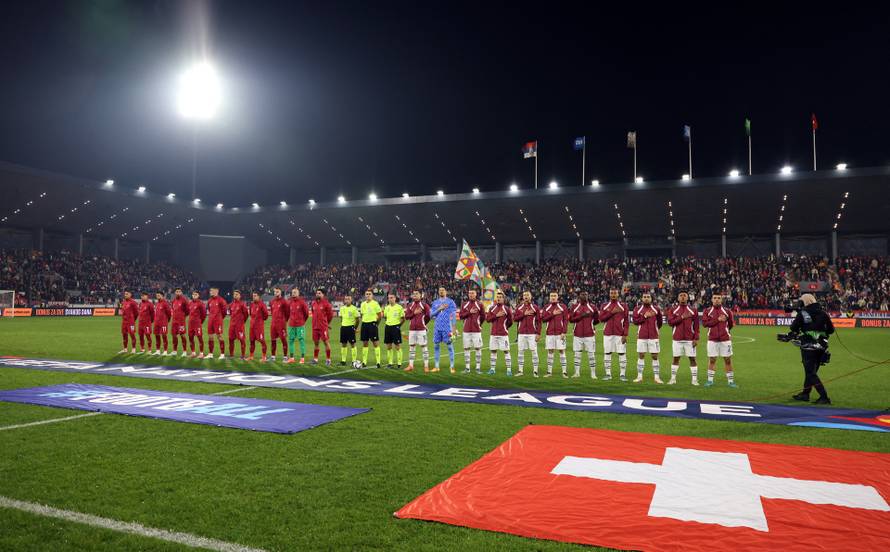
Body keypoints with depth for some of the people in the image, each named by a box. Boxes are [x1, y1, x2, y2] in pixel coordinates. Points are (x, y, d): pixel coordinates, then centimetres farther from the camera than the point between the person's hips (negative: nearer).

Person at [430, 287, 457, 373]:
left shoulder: (450, 302, 1)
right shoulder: (435, 302, 13)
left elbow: (453, 315, -3)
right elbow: (431, 314, 7)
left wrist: (453, 328, -10)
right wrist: (439, 309, -8)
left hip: (447, 327, -4)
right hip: (437, 327, 4)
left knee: (450, 346, -3)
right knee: (436, 346, 6)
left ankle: (452, 367, 1)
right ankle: (436, 366, 15)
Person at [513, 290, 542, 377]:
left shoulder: (535, 307, 1)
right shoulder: (519, 307, 9)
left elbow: (538, 322, -1)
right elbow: (514, 318, 1)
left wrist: (538, 333, -8)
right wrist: (524, 314, -11)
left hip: (532, 333, -2)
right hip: (521, 333, 3)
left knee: (534, 351, -4)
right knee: (521, 351, 5)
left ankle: (535, 371, 2)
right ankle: (520, 370, 13)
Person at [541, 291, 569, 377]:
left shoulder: (563, 307, 0)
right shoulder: (546, 307, 8)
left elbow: (566, 320, -3)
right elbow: (543, 318, -2)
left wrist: (564, 332, -10)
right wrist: (552, 314, -12)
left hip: (560, 333, -2)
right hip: (550, 333, 2)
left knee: (562, 351, -2)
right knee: (550, 351, 5)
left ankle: (565, 371, 2)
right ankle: (549, 371, 11)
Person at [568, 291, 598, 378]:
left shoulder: (593, 307, 2)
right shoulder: (575, 307, 5)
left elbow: (597, 319, 12)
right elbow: (570, 319, -2)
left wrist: (589, 323, 7)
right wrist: (581, 316, -12)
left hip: (589, 334, -1)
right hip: (577, 334, 1)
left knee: (591, 354, -1)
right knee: (577, 353, 5)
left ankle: (593, 373, 7)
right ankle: (577, 372, 13)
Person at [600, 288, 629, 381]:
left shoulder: (623, 305, 2)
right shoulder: (604, 306, 8)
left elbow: (626, 322, -1)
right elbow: (601, 318, -3)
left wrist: (625, 335, -8)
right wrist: (612, 312, -13)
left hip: (620, 334, -2)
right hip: (607, 334, 2)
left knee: (622, 353, -3)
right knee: (607, 353, 4)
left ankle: (622, 374, 4)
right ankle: (608, 373, 12)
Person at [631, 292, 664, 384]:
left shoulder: (656, 309, 5)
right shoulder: (637, 309, 3)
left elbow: (659, 322, 13)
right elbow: (635, 320, -7)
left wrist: (654, 329, 13)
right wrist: (645, 316, -13)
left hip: (653, 336, 0)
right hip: (641, 336, 0)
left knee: (655, 356, 2)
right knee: (641, 356, 3)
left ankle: (657, 377, 7)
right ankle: (639, 376, 10)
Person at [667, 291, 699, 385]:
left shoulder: (693, 310, 3)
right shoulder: (673, 310, 5)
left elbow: (696, 325, 0)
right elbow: (670, 322, -8)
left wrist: (696, 338, -7)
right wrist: (682, 317, -16)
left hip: (690, 339, -1)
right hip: (677, 339, 1)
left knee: (692, 358, 0)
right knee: (676, 358, 6)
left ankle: (694, 379, 7)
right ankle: (673, 378, 15)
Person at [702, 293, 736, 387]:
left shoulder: (727, 311, 3)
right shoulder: (707, 311, 2)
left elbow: (730, 324, 17)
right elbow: (704, 323, -11)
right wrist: (718, 320, -14)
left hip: (725, 339, 0)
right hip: (712, 339, 0)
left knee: (728, 360, 3)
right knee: (712, 360, 5)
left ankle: (730, 381, 12)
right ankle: (710, 380, 14)